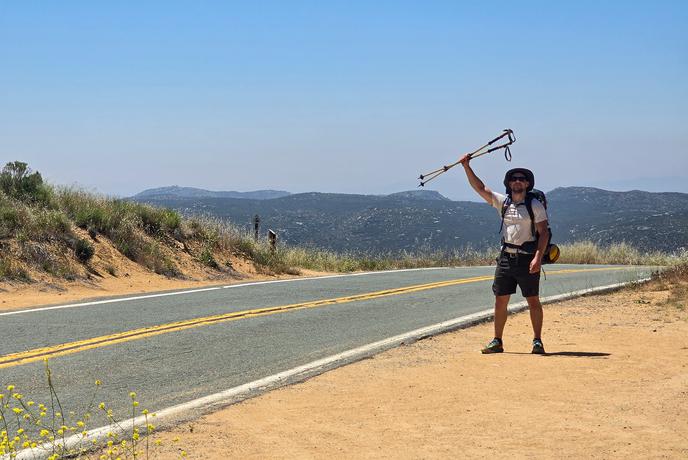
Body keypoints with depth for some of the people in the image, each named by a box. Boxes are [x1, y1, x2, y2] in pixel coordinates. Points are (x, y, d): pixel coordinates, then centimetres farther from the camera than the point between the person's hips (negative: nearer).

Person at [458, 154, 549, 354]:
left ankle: (537, 341, 7)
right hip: (505, 257, 4)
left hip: (527, 259, -4)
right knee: (500, 301, 5)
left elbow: (543, 232, -8)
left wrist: (538, 257, -19)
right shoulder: (502, 202, 9)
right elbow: (480, 188, 5)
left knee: (533, 301, 0)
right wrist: (467, 167, -5)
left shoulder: (535, 205, -3)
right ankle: (497, 341, 13)